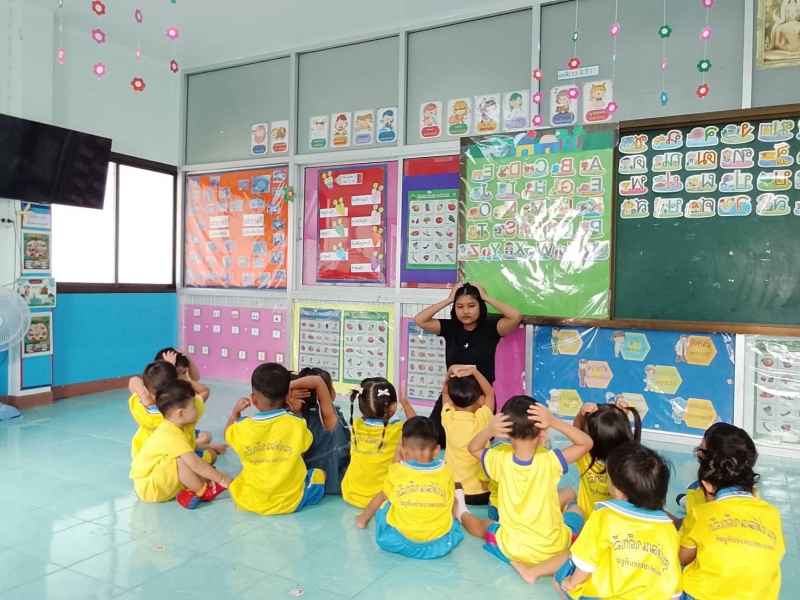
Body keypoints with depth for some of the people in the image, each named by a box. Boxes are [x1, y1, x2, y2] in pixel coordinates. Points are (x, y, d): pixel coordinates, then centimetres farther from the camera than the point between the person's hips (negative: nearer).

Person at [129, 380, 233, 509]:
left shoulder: (169, 429, 2)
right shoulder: (172, 436, -29)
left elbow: (187, 447, 23)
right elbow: (195, 463, -34)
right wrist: (221, 479, -29)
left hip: (156, 482, 10)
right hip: (149, 487, -10)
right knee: (181, 460, -29)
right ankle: (202, 491, -14)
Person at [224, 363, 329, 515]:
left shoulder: (242, 427, -16)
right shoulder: (296, 424, -22)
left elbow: (228, 434, 8)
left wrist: (235, 412, 16)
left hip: (248, 502, 1)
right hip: (291, 502, -1)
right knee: (320, 474, 24)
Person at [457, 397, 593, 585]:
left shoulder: (501, 461, -18)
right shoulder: (549, 462, -23)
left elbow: (473, 448, 4)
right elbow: (586, 443, -9)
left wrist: (489, 431, -17)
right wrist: (555, 422, -22)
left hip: (510, 548, 2)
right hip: (551, 547, -1)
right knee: (573, 505, 25)